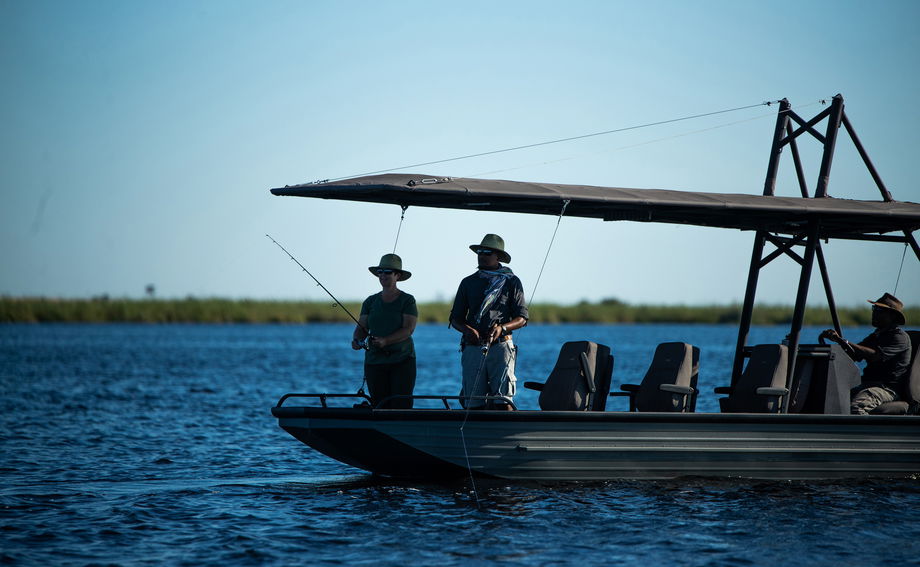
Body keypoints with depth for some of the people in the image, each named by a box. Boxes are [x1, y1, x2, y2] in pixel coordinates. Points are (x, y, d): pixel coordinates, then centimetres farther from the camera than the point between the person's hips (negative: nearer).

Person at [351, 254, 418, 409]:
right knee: (379, 406, -1)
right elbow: (362, 328, 9)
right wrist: (356, 340, -14)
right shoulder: (370, 302, 12)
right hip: (374, 361, 4)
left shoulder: (407, 301, -1)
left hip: (402, 361, -4)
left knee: (401, 406, -11)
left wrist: (385, 341, -24)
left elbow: (408, 329, -11)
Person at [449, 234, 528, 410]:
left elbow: (522, 318, 5)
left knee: (503, 399, -13)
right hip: (473, 347, 3)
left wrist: (502, 328, -15)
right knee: (473, 402, -2)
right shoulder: (468, 283, 17)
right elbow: (455, 319, 14)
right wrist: (467, 329, -9)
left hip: (501, 345, -3)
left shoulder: (511, 282, 9)